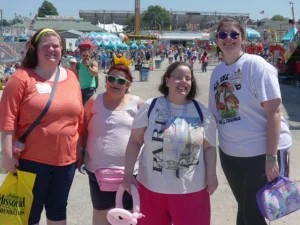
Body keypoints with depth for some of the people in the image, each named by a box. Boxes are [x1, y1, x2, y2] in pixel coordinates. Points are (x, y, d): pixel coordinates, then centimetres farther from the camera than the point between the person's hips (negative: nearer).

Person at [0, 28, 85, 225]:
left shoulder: (71, 77, 6)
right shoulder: (22, 78, -9)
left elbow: (79, 118, 10)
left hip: (66, 158, 4)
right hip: (32, 159, -4)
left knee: (58, 208, 21)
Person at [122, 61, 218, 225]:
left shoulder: (201, 112, 1)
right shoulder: (150, 108, -3)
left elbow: (209, 147, 4)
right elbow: (135, 142, 0)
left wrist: (211, 175, -3)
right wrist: (128, 173, -4)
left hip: (191, 189, 1)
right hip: (152, 186, 0)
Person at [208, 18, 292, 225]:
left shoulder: (256, 65, -12)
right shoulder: (217, 72, 6)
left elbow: (274, 111, -17)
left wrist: (271, 157, -21)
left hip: (262, 152, -5)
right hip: (230, 153, 6)